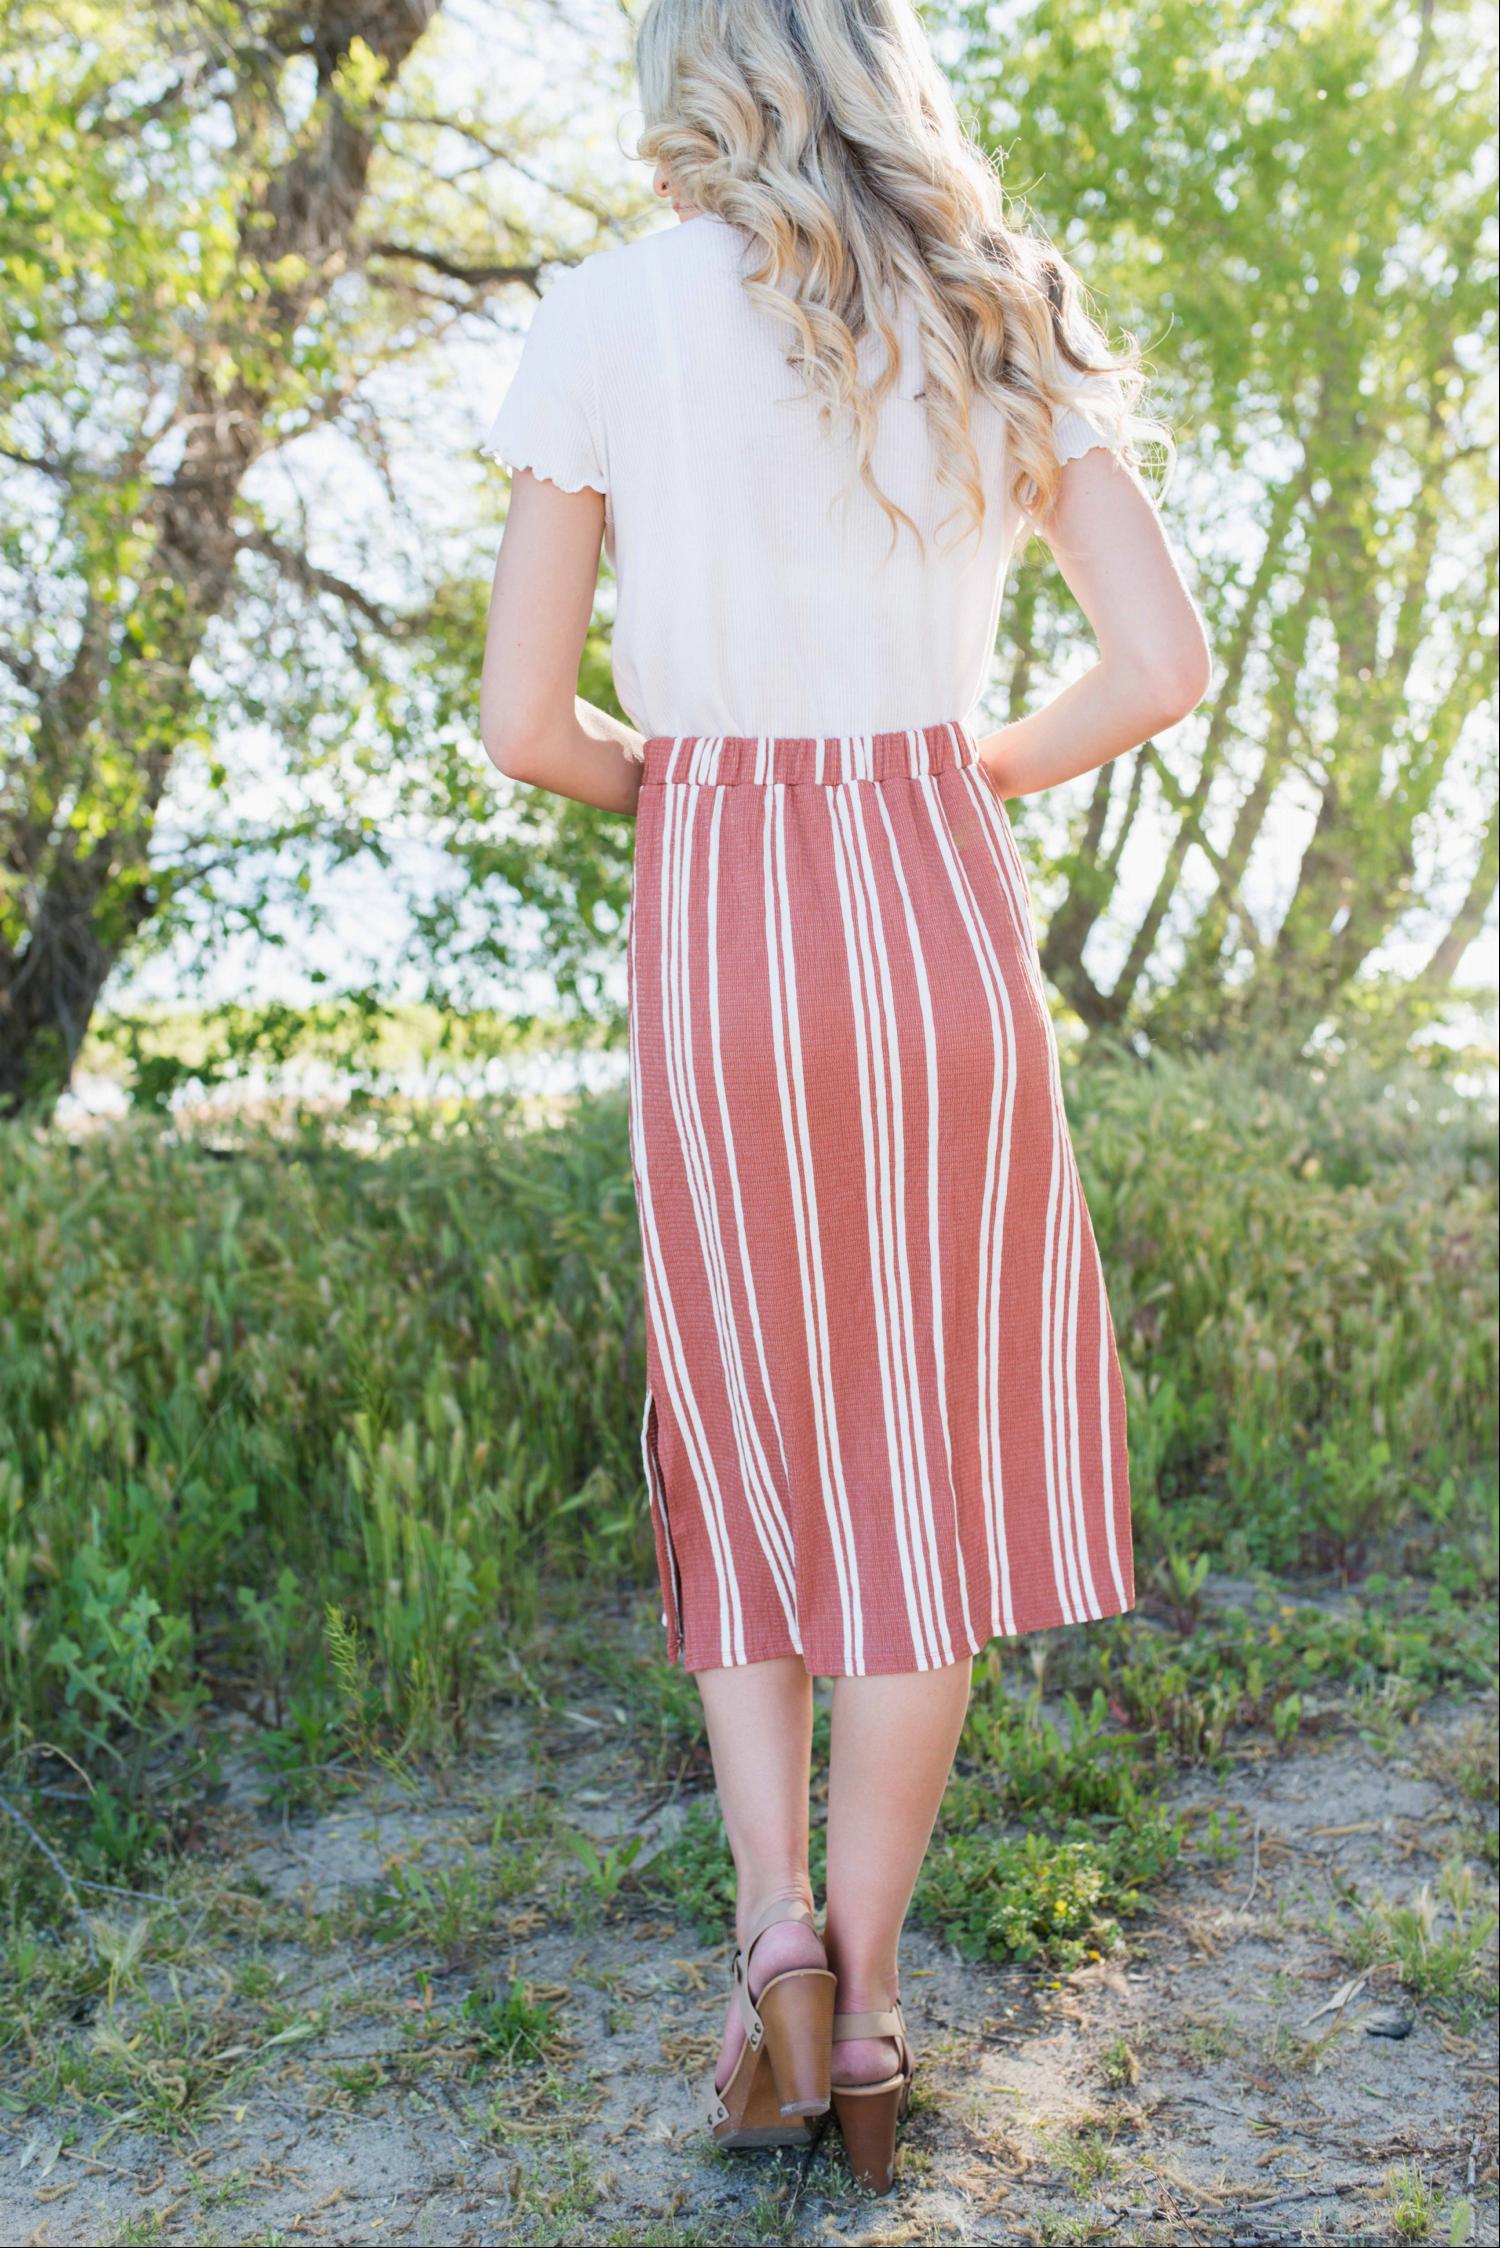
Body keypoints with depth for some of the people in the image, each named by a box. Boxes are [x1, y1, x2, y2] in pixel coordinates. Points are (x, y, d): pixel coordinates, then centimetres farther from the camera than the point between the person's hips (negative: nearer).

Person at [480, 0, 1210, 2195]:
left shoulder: (605, 320, 2)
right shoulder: (1002, 326, 8)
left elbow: (525, 718, -1)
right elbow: (1164, 662, 2)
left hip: (721, 921, -1)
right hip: (948, 904, 2)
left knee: (750, 1441, 17)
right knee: (928, 1458, 11)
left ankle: (776, 1914, 3)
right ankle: (865, 2000, 17)